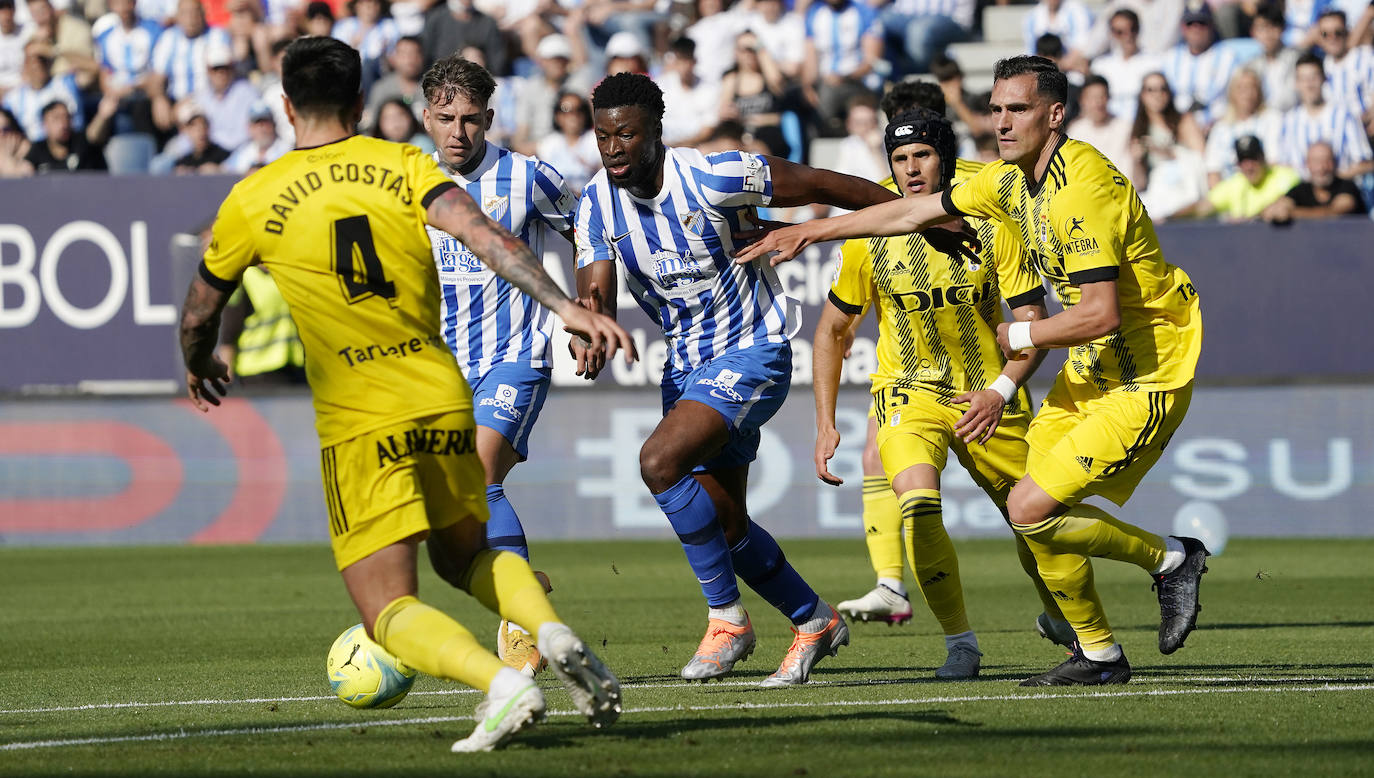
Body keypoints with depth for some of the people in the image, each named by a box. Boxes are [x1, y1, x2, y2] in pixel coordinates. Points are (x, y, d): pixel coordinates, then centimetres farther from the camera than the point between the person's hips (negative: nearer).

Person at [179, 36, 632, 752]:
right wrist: (564, 306, -18)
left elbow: (198, 316, 14)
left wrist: (198, 369, 35)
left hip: (359, 425, -3)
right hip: (444, 403, 3)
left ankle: (503, 684, -28)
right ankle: (551, 631, -4)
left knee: (389, 612, 0)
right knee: (466, 552, 27)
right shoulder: (403, 166, 3)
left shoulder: (254, 201, 1)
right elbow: (484, 235, -13)